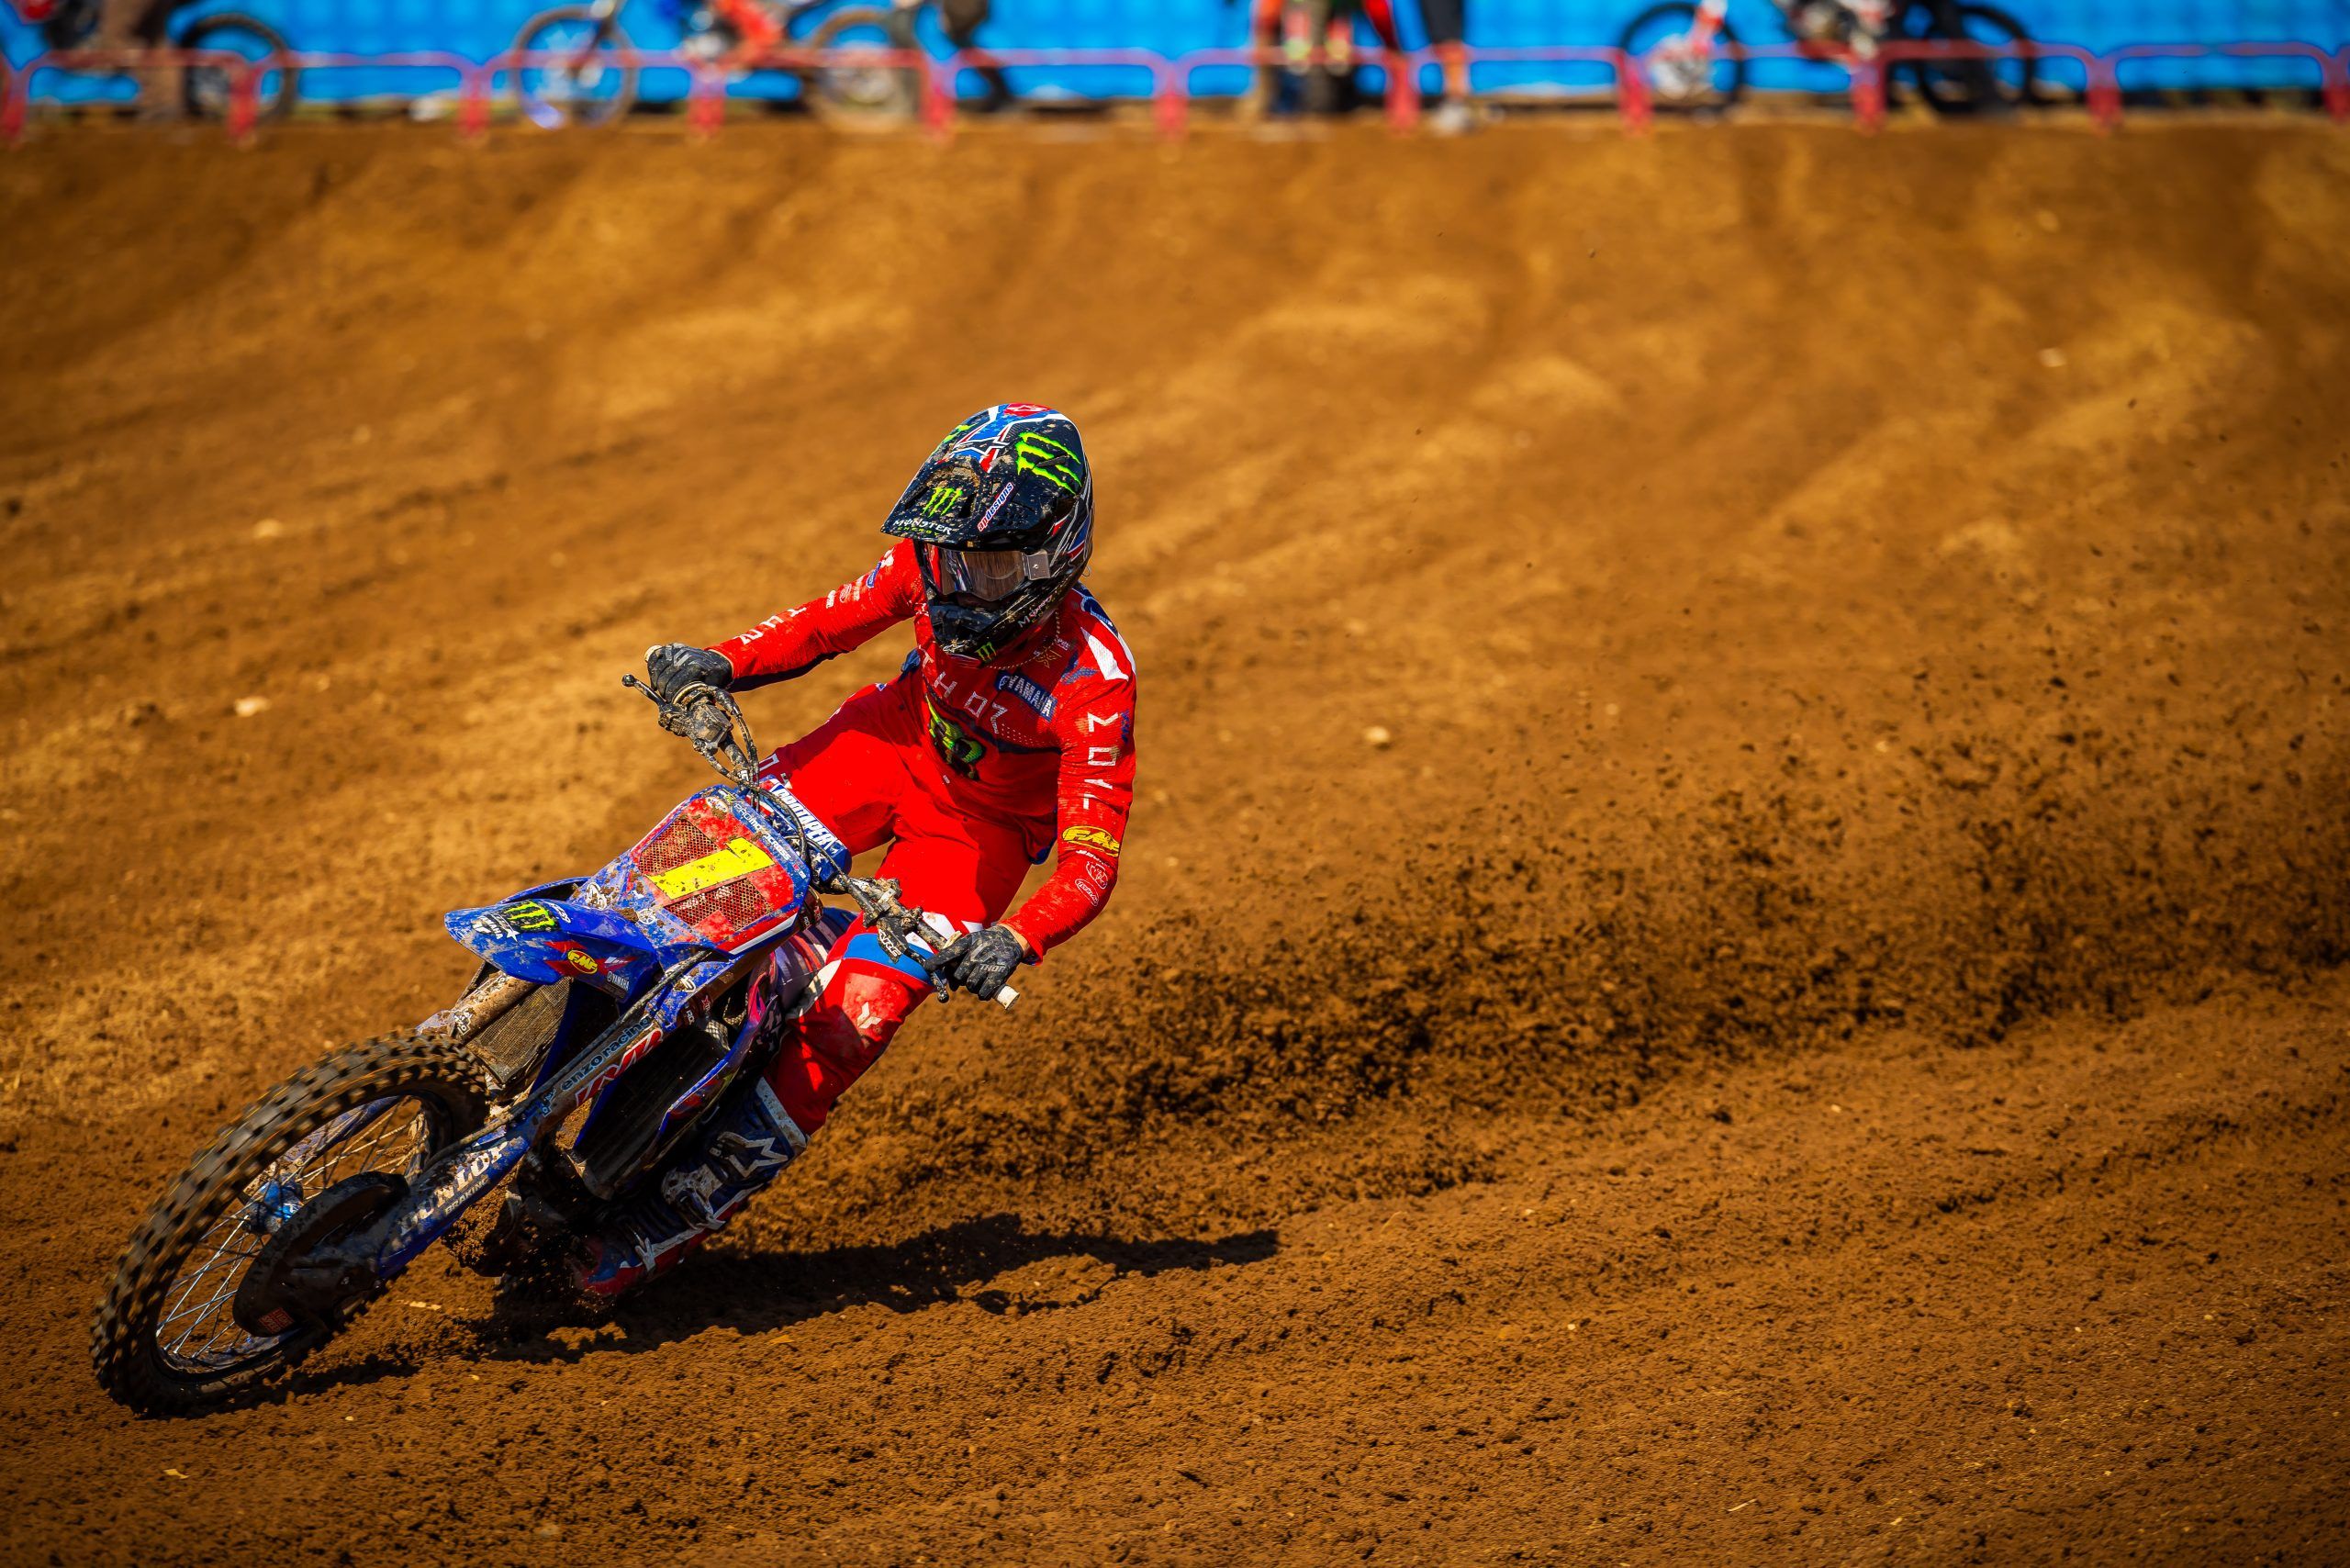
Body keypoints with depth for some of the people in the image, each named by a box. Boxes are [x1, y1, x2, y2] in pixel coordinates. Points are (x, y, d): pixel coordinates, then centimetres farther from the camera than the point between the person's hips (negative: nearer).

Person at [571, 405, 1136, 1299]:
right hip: (898, 736, 5)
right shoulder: (935, 563, -20)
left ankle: (681, 1210, -9)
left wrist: (1017, 941, -51)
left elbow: (1091, 860, -33)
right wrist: (726, 663, -21)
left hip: (983, 825, -4)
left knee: (849, 1024, -18)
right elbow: (837, 619, -3)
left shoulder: (1093, 678, -33)